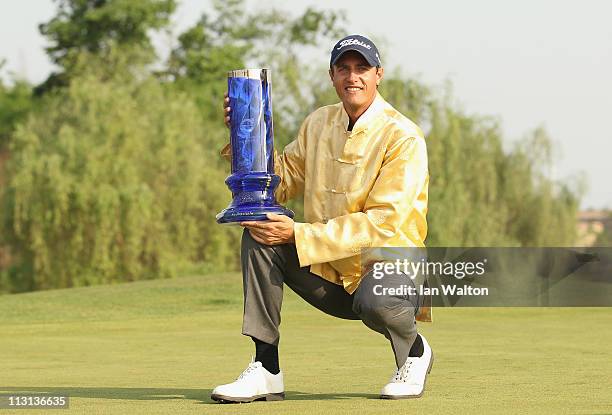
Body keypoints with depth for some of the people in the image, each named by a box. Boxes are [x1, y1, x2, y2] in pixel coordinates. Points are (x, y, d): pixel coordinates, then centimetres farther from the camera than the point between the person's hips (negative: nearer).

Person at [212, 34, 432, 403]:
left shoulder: (403, 137, -14)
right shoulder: (318, 124, 8)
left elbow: (384, 224, -22)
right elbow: (281, 185, 11)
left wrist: (297, 235, -25)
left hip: (389, 265, -6)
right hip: (328, 274, 6)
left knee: (375, 301, -39)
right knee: (259, 233, -13)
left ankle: (415, 352, 0)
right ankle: (266, 370, -13)